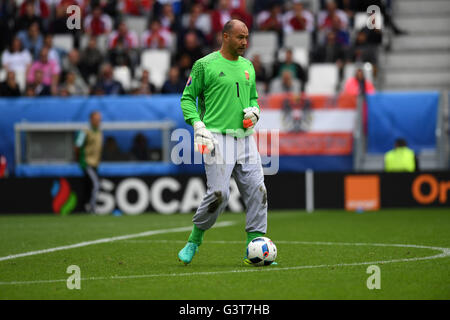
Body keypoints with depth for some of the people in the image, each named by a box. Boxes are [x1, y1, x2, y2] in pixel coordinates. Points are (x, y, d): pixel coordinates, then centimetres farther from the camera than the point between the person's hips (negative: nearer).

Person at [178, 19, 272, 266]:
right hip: (217, 138, -6)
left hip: (244, 137, 6)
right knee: (219, 194, -13)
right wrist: (198, 126, -11)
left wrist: (254, 111, 5)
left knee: (257, 192, -4)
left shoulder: (247, 67, 16)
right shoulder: (205, 65, -2)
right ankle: (194, 241, 9)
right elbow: (187, 98, 0)